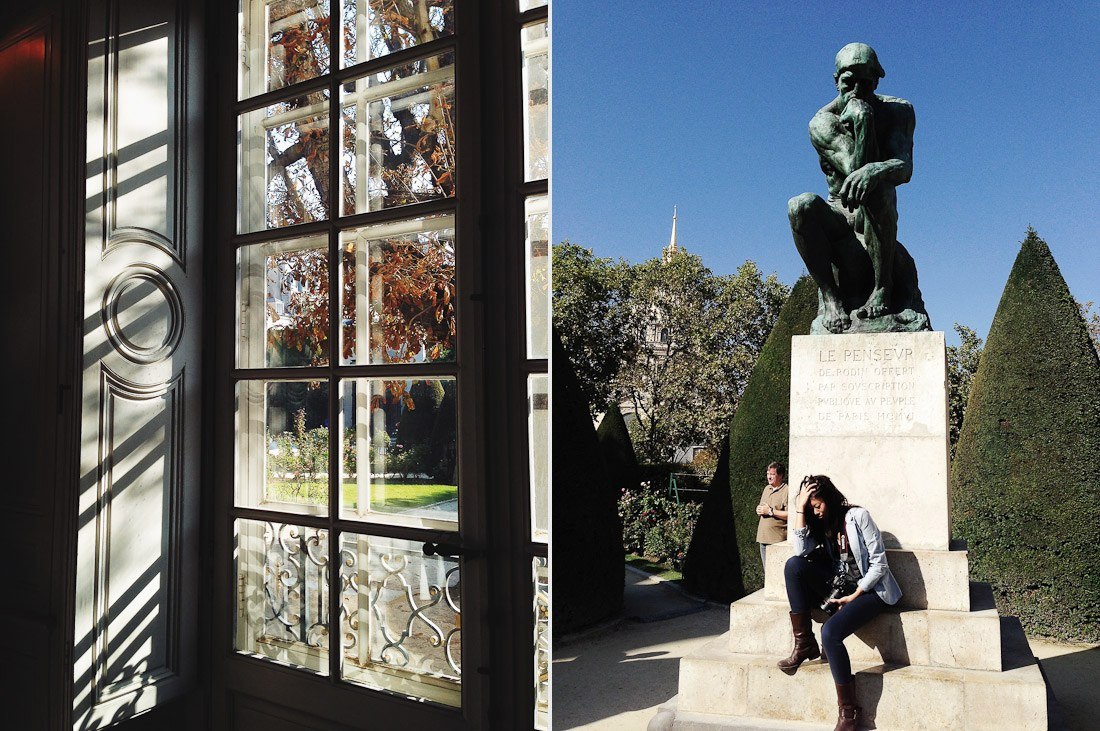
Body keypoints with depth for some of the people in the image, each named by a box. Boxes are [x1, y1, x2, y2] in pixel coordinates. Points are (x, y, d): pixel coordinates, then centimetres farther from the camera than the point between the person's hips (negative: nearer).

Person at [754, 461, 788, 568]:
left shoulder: (786, 491, -11)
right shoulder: (767, 488, 16)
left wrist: (770, 511, -17)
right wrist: (759, 510, 2)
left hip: (777, 539, -8)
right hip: (763, 537, 8)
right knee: (767, 570, 14)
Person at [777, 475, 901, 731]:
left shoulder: (857, 516, -10)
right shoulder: (820, 525, 8)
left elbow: (879, 563, -11)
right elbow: (800, 550, -11)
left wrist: (854, 596, -15)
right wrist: (799, 508, -12)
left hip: (869, 588, -6)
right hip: (839, 586, 6)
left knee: (830, 631, -31)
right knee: (793, 565, -20)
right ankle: (804, 644, -14)